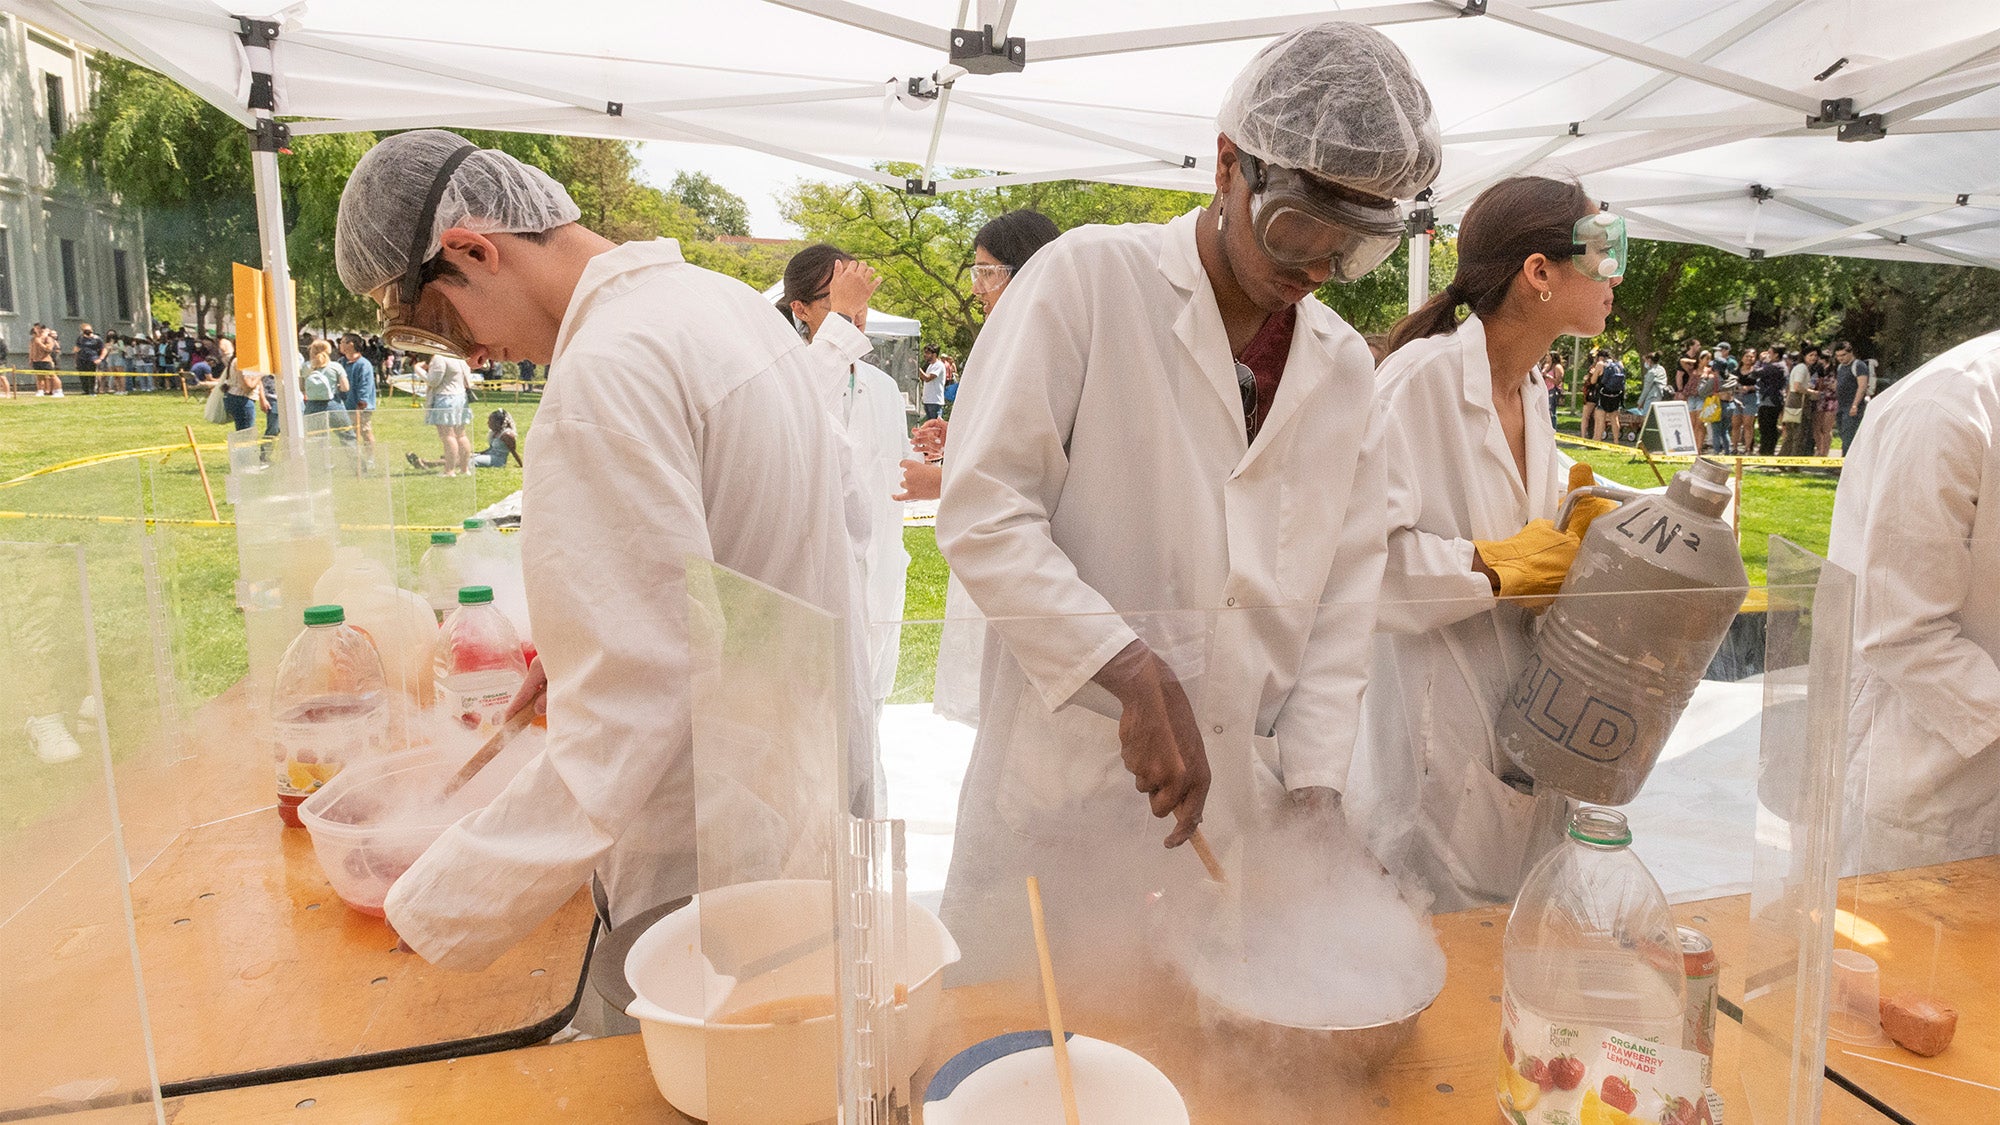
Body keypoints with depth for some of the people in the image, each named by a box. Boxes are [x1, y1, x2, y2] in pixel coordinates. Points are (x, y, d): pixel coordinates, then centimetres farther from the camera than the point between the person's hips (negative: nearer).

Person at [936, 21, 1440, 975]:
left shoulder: (1346, 368, 9)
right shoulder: (1090, 278, -7)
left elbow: (1345, 592, 9)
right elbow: (981, 509, -14)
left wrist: (1317, 781, 0)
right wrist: (1133, 673, -21)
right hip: (1060, 797, -4)